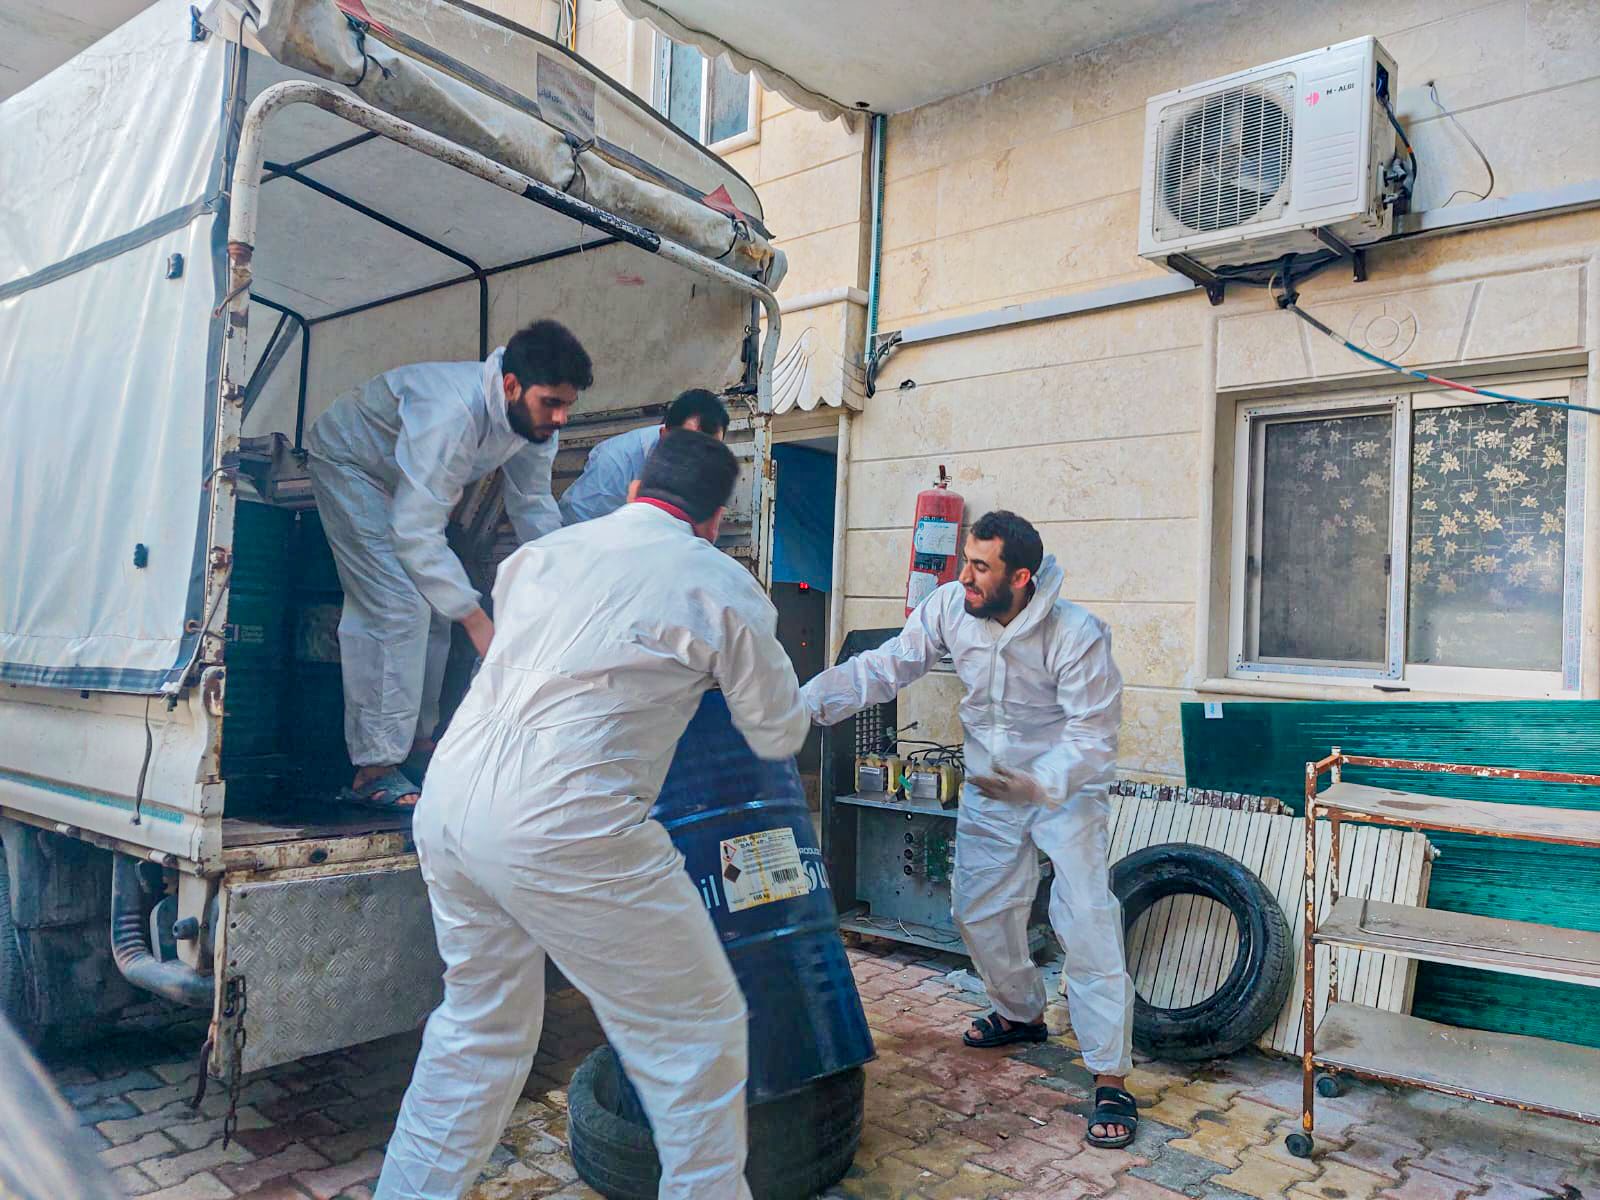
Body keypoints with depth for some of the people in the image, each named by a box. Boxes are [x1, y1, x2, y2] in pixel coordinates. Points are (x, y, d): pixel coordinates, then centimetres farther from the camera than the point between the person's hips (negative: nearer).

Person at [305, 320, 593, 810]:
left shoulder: (536, 418, -18)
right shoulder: (453, 412, -42)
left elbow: (533, 505, -4)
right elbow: (416, 532, -41)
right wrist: (477, 621, -40)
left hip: (411, 482, 8)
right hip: (349, 462, -8)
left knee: (433, 604, 7)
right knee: (398, 606, -19)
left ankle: (417, 738, 20)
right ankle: (374, 770, -15)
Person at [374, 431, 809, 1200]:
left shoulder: (538, 553, 15)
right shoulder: (720, 587, -1)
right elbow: (779, 736, 8)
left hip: (445, 800, 7)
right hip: (558, 830, -7)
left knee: (479, 1025, 26)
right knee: (698, 1033, 11)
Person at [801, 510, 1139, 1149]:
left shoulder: (1078, 634, -27)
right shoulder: (949, 608, -15)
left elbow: (1093, 736, -26)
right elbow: (884, 667, -13)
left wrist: (1040, 785, -42)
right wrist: (807, 701, -25)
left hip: (1067, 784, -5)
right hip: (989, 784, 5)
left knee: (1085, 919, -14)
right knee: (977, 909, 12)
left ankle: (1111, 1079, -2)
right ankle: (1021, 1013, 40)